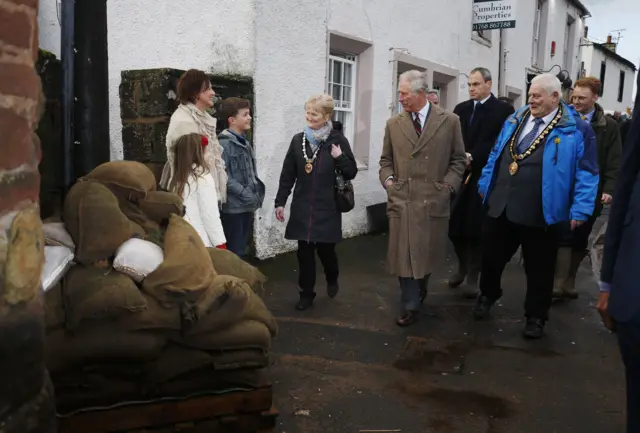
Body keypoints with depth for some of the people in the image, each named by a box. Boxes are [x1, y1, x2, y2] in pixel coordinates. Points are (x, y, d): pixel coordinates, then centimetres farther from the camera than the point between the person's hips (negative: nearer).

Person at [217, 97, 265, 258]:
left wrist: (257, 191, 6)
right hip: (233, 207, -8)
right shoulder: (224, 143, -13)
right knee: (234, 253, -3)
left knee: (241, 250, 16)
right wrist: (244, 193, -20)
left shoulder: (244, 142, 14)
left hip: (247, 206, 8)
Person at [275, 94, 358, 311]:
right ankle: (306, 293, 19)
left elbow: (352, 172, 0)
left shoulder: (338, 140, -4)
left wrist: (340, 158, -17)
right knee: (304, 252, 5)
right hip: (302, 207, 2)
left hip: (327, 208, -2)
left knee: (325, 249, 5)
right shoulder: (298, 140, 4)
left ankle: (332, 278, 37)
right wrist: (280, 202, 4)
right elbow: (287, 174, 7)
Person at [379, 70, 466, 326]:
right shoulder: (393, 124, 7)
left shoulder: (449, 121, 2)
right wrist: (388, 179, -2)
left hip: (434, 199, -1)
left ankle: (419, 289, 38)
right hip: (401, 199, 1)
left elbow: (458, 160, 6)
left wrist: (448, 184, -6)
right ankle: (410, 305, 10)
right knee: (404, 254, -1)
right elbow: (386, 160, 15)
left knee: (428, 253, 11)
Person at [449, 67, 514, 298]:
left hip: (483, 178, -4)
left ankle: (473, 276, 14)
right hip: (460, 176, 4)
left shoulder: (503, 110, -2)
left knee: (476, 227, 0)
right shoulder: (461, 108, 13)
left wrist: (472, 157, -18)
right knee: (455, 226, 4)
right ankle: (462, 266, 28)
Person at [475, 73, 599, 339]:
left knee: (538, 268, 9)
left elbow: (586, 173, -9)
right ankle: (488, 295, 42)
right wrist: (485, 184, 16)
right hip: (500, 206, 5)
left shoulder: (576, 129, -7)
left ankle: (536, 317, 26)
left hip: (540, 214, -4)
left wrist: (580, 209, -14)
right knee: (491, 256, 16)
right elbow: (496, 155, 17)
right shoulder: (515, 120, 9)